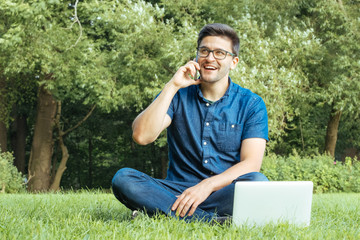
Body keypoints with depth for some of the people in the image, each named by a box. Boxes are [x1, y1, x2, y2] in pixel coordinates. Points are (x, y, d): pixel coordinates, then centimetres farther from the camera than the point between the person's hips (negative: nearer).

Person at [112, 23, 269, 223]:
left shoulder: (251, 104, 5)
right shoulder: (178, 96, 9)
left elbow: (251, 163, -7)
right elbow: (142, 136, -7)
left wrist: (207, 185, -22)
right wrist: (172, 86, -9)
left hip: (225, 193, -1)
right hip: (178, 190, 2)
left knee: (257, 182, -34)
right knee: (123, 178, -26)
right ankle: (216, 221, -33)